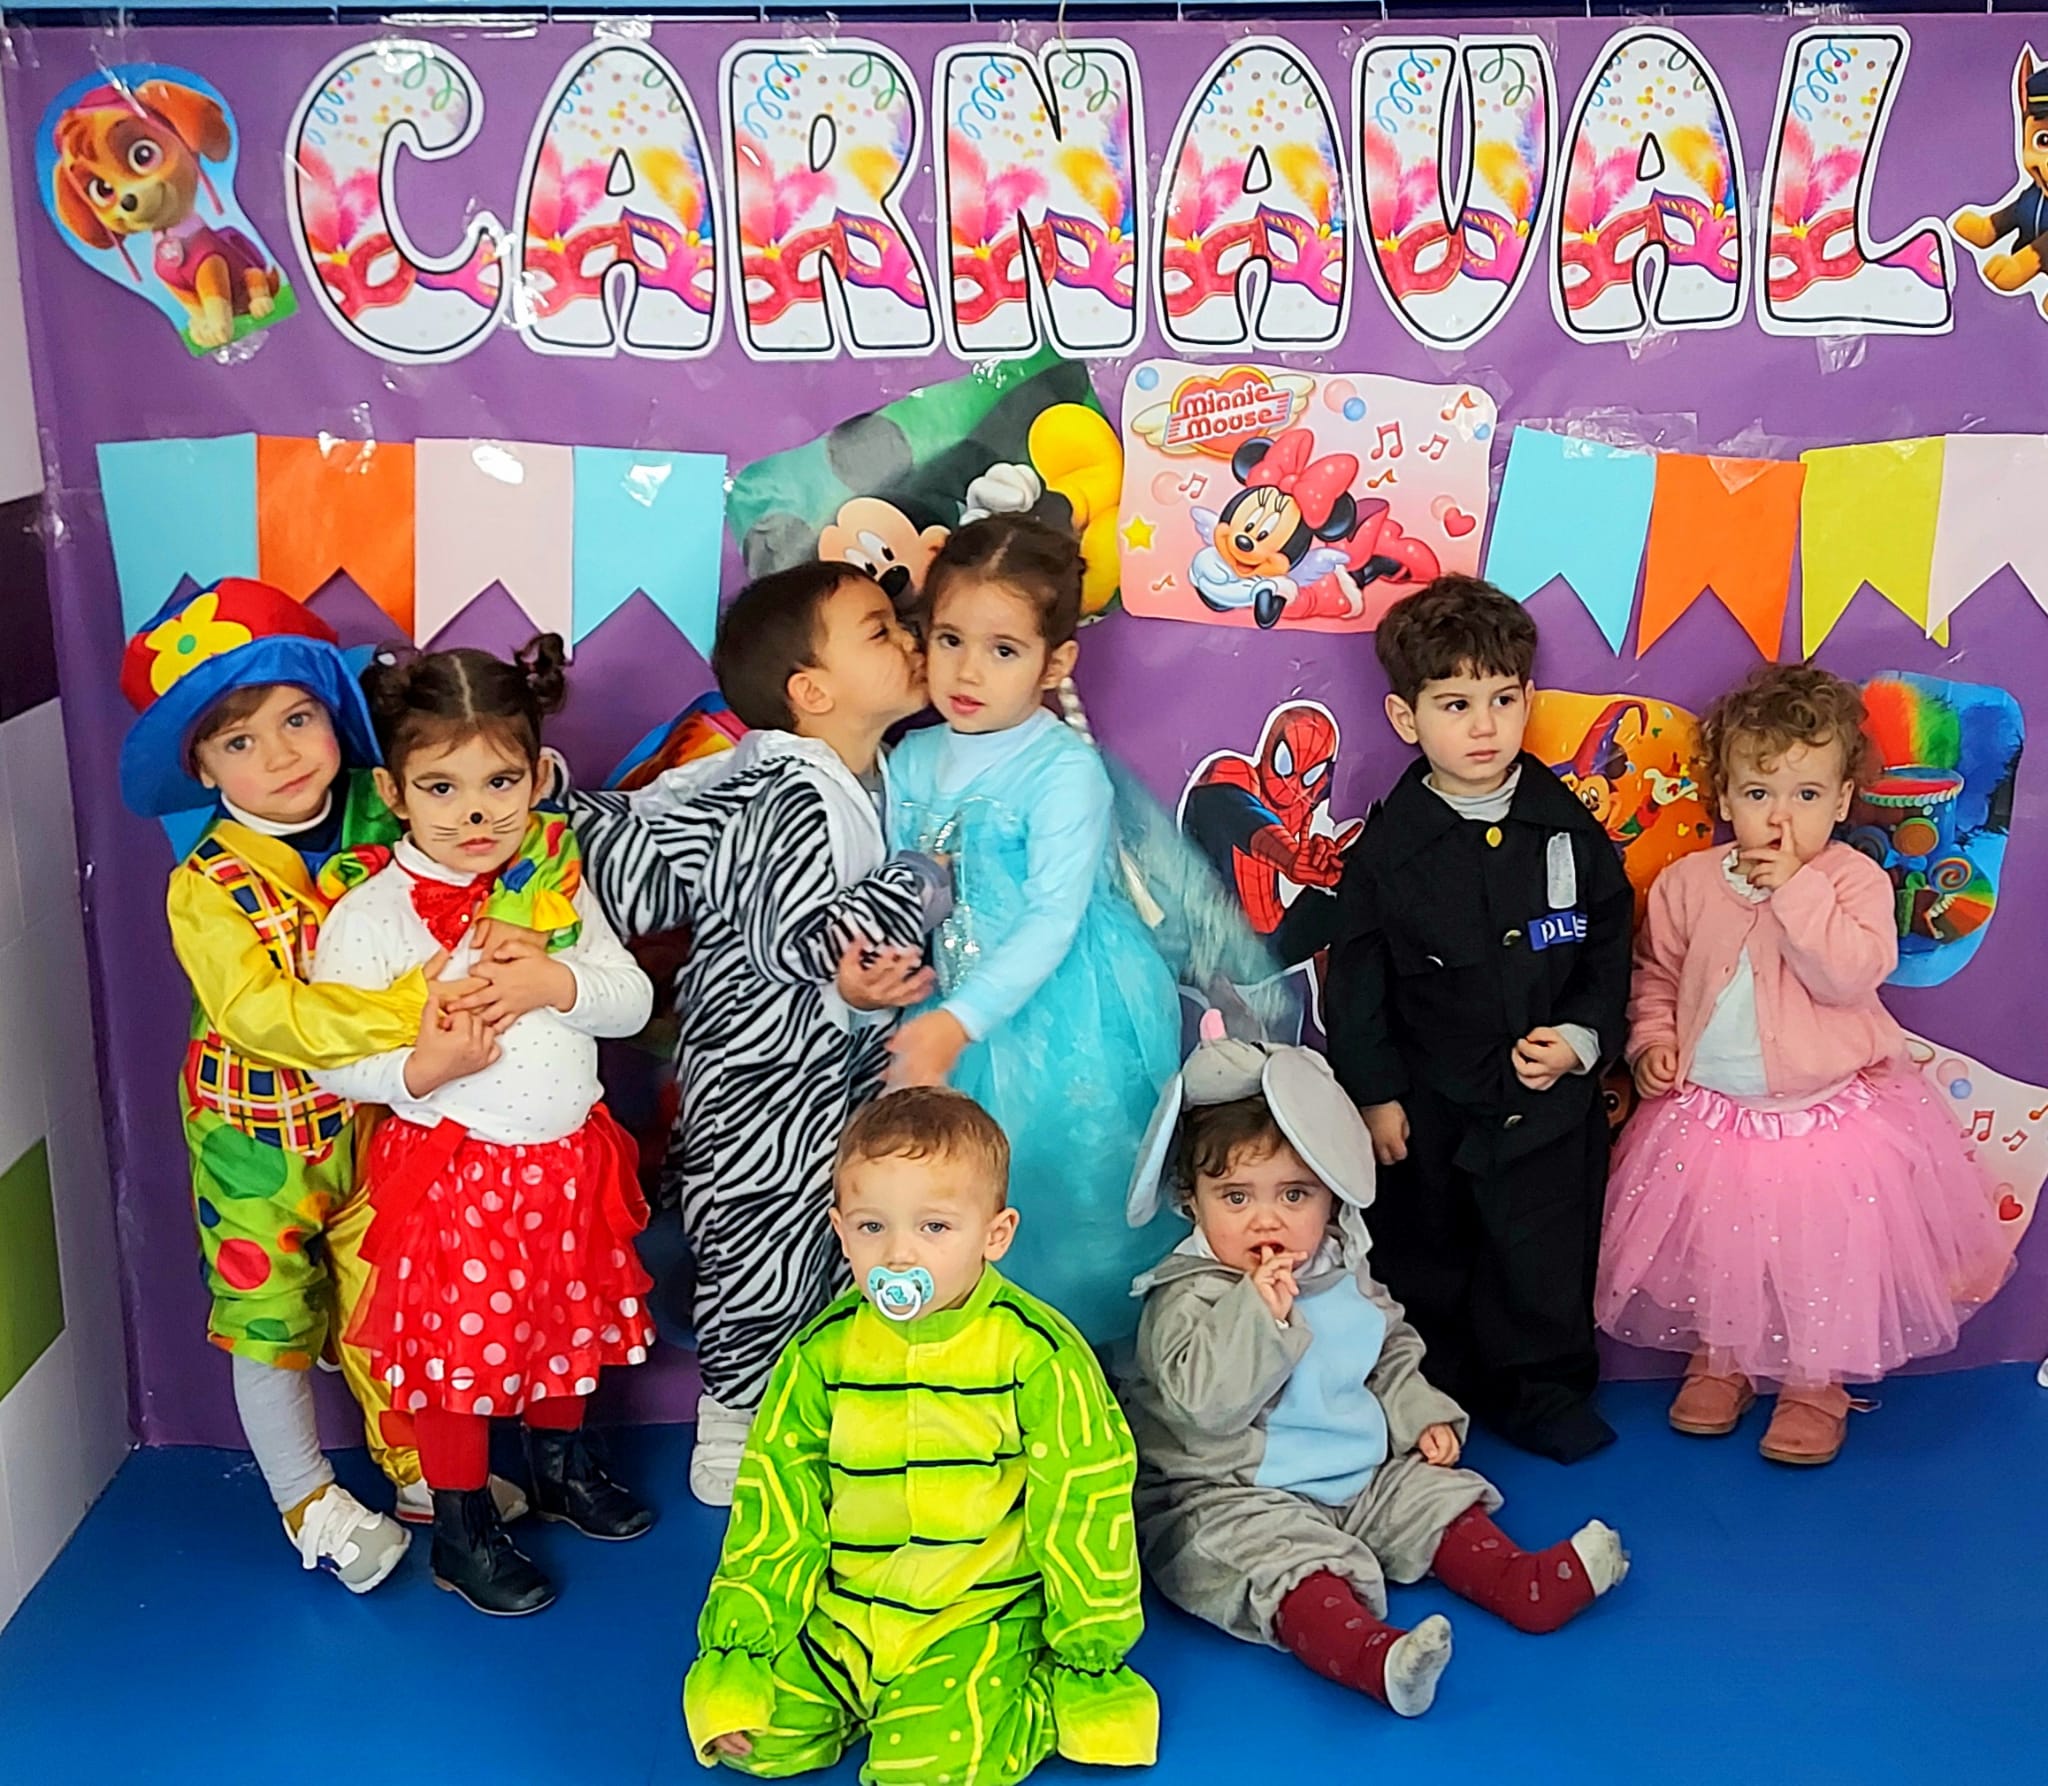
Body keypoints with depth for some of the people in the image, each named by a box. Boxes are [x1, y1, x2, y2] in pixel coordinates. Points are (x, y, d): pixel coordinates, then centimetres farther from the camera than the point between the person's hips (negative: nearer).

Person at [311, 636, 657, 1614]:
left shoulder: (556, 882, -1)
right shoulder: (370, 915, -16)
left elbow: (633, 998, -2)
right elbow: (330, 1060, -13)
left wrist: (554, 982, -20)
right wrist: (419, 1070, -30)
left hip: (565, 1157, 5)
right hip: (451, 1172, -5)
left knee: (568, 1323, 22)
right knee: (458, 1348, 8)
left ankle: (562, 1467, 48)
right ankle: (462, 1530, 28)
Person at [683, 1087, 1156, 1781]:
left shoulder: (1038, 1355, -14)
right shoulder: (822, 1353, -4)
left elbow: (1081, 1507, -6)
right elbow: (774, 1502, 3)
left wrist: (1090, 1659, 0)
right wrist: (736, 1651, -1)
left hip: (980, 1620, -3)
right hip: (840, 1612, 4)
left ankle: (1039, 1697, 7)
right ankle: (858, 1696, 17)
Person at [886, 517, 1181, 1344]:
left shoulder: (1066, 769, -16)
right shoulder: (912, 761, 3)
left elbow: (1053, 919, -21)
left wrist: (961, 1021, -27)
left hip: (1062, 1018, -5)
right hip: (955, 1009, 6)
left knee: (1064, 1196, 1)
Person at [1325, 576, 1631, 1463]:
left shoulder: (1570, 830, -3)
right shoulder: (1386, 848, -9)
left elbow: (1610, 952, 5)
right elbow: (1356, 985, -4)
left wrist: (1582, 1038, -9)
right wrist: (1376, 1093, -6)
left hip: (1550, 1103, 1)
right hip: (1429, 1107, -1)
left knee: (1546, 1259, 13)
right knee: (1425, 1266, 13)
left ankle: (1543, 1393, 34)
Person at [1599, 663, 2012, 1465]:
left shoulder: (1854, 880, -11)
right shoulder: (1688, 882, -3)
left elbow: (1849, 975, -26)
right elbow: (1655, 972, 10)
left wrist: (1794, 888, -28)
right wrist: (1652, 1038, -6)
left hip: (1827, 1119, -2)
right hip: (1709, 1114, 3)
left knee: (1823, 1256, 7)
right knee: (1714, 1248, 15)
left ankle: (1815, 1384, 28)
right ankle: (1717, 1359, 38)